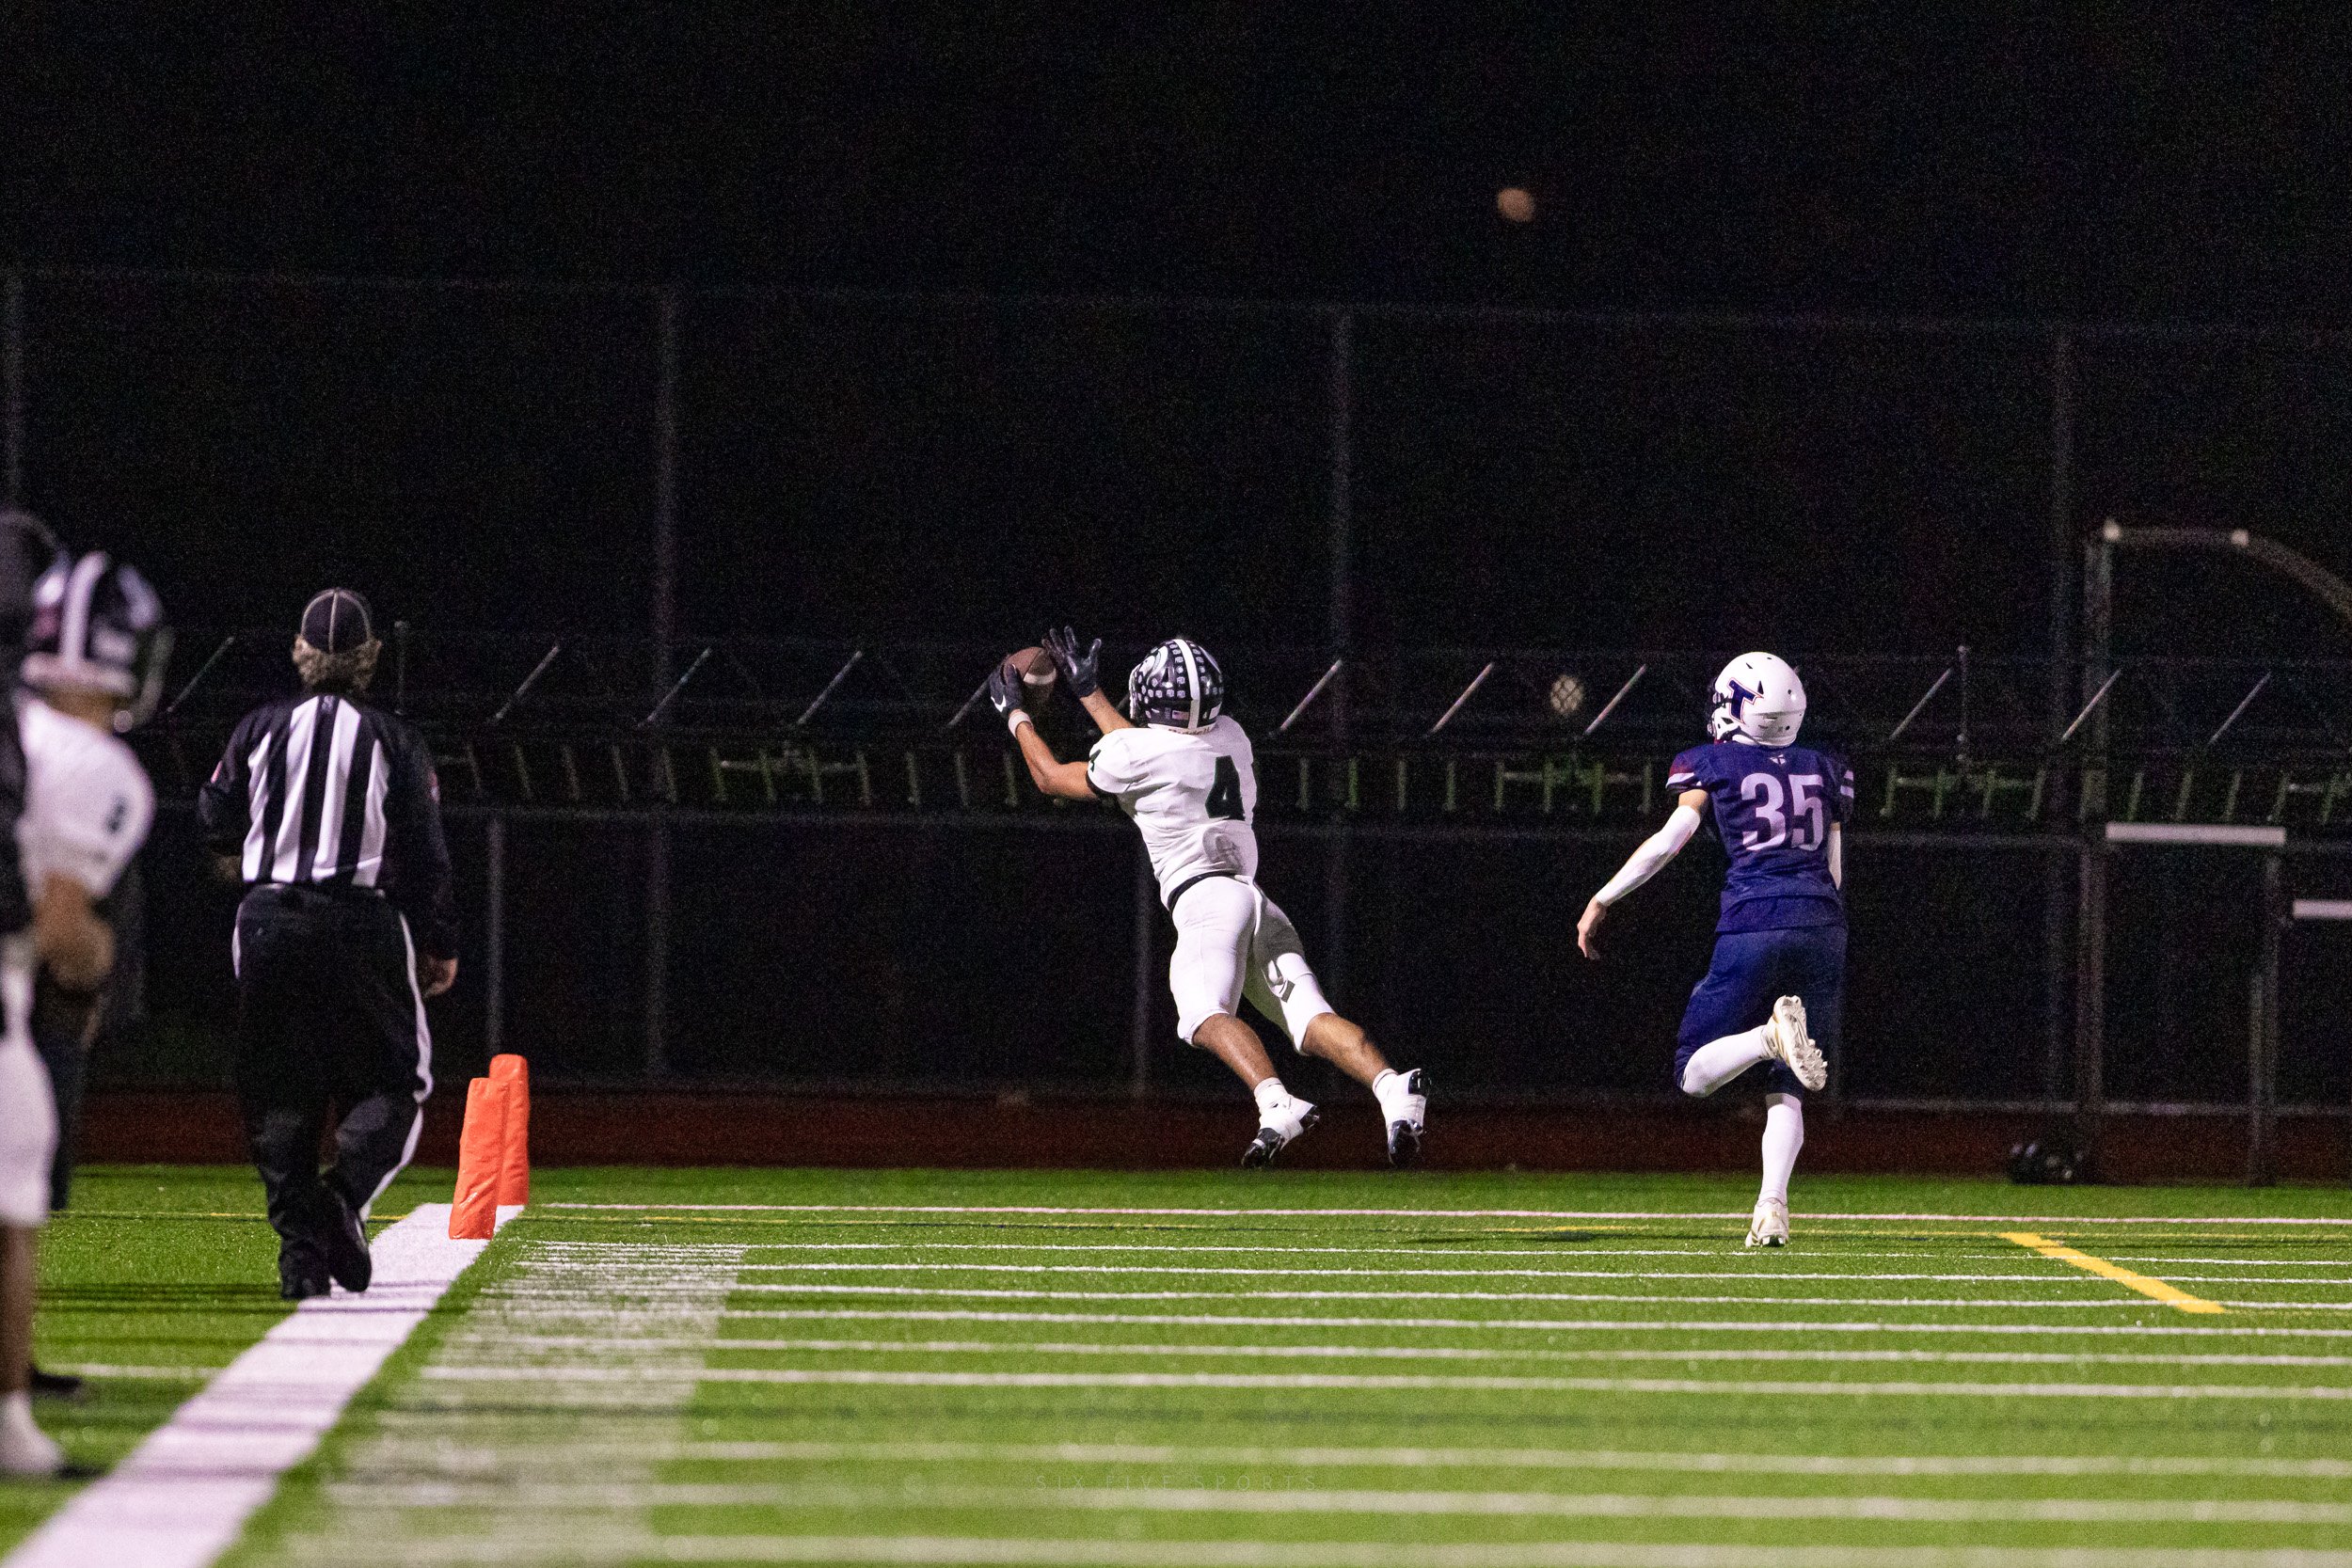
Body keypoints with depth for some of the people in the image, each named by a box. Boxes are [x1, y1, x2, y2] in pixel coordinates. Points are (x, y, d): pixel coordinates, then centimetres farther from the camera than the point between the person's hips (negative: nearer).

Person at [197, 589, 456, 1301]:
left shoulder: (262, 728, 2)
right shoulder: (394, 741, -3)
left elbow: (217, 815, 14)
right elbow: (424, 852, -2)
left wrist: (236, 853, 37)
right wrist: (439, 946, 7)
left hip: (269, 922, 2)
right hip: (363, 922, -2)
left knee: (278, 1092, 9)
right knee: (395, 1080, 7)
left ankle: (298, 1238, 1)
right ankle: (344, 1194, -19)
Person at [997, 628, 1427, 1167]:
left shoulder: (1132, 754, 0)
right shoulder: (1230, 737, 20)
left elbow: (1051, 777, 17)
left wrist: (1014, 713, 33)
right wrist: (1088, 692, 48)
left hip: (1205, 896, -7)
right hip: (1256, 896, 7)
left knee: (1207, 1013, -25)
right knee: (1310, 1019, -7)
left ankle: (1277, 1105, -52)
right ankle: (1392, 1088, -34)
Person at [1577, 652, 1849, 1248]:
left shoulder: (1713, 764, 8)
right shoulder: (1825, 772, 19)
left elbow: (1669, 839, 1)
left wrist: (1602, 900, 9)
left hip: (1752, 923, -4)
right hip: (1822, 927, 4)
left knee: (1695, 1075, 3)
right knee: (1787, 1088, 8)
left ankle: (1772, 1035, -27)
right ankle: (1772, 1207, -13)